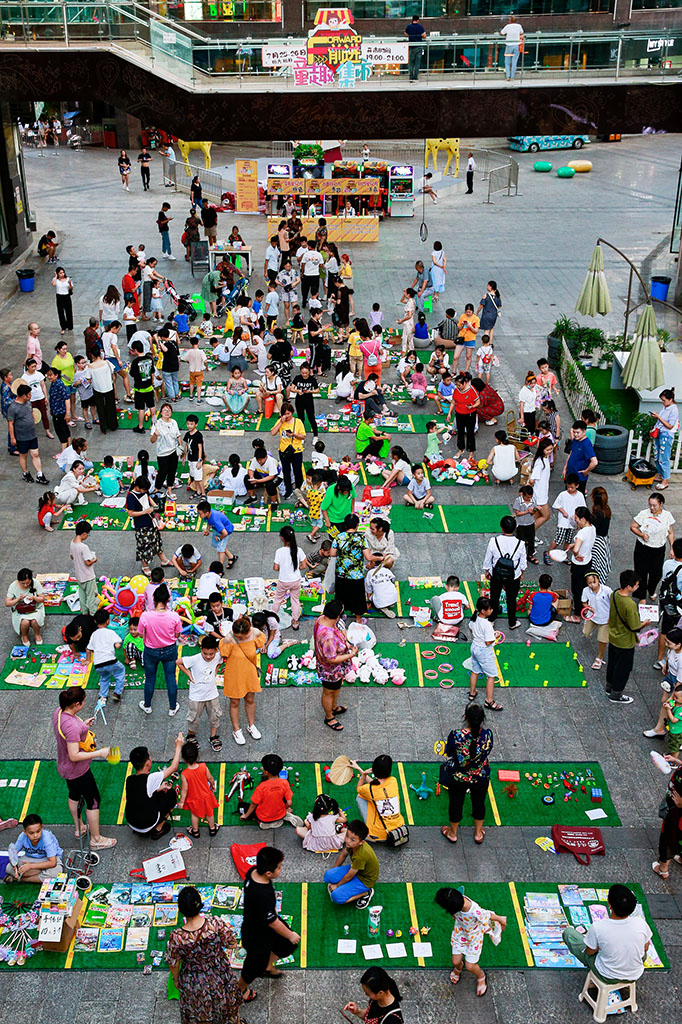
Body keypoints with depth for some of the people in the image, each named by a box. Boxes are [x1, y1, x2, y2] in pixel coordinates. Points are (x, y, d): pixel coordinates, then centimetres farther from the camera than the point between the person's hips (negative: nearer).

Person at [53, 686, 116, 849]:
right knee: (93, 800, 9)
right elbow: (74, 756, -35)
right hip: (78, 770, -9)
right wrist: (99, 753, -29)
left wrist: (83, 724, 6)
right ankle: (96, 839, 24)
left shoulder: (58, 712, -10)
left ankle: (78, 829, 51)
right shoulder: (72, 726, -38)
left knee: (74, 795, 30)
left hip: (64, 767, 9)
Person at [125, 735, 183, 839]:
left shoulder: (129, 780, -9)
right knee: (172, 794, 7)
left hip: (131, 823, 6)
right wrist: (178, 746, -7)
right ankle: (158, 829, 14)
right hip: (147, 826, -6)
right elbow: (174, 767, -16)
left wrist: (159, 788, 11)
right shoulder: (149, 779, -28)